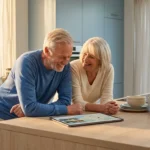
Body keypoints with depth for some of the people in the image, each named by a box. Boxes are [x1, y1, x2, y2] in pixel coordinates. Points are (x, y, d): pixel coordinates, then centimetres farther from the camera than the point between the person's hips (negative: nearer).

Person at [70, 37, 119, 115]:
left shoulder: (108, 69, -11)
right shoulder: (74, 67, -20)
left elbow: (106, 98, -13)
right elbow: (77, 102, -25)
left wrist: (110, 107, -36)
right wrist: (101, 107, -40)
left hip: (92, 114, 3)